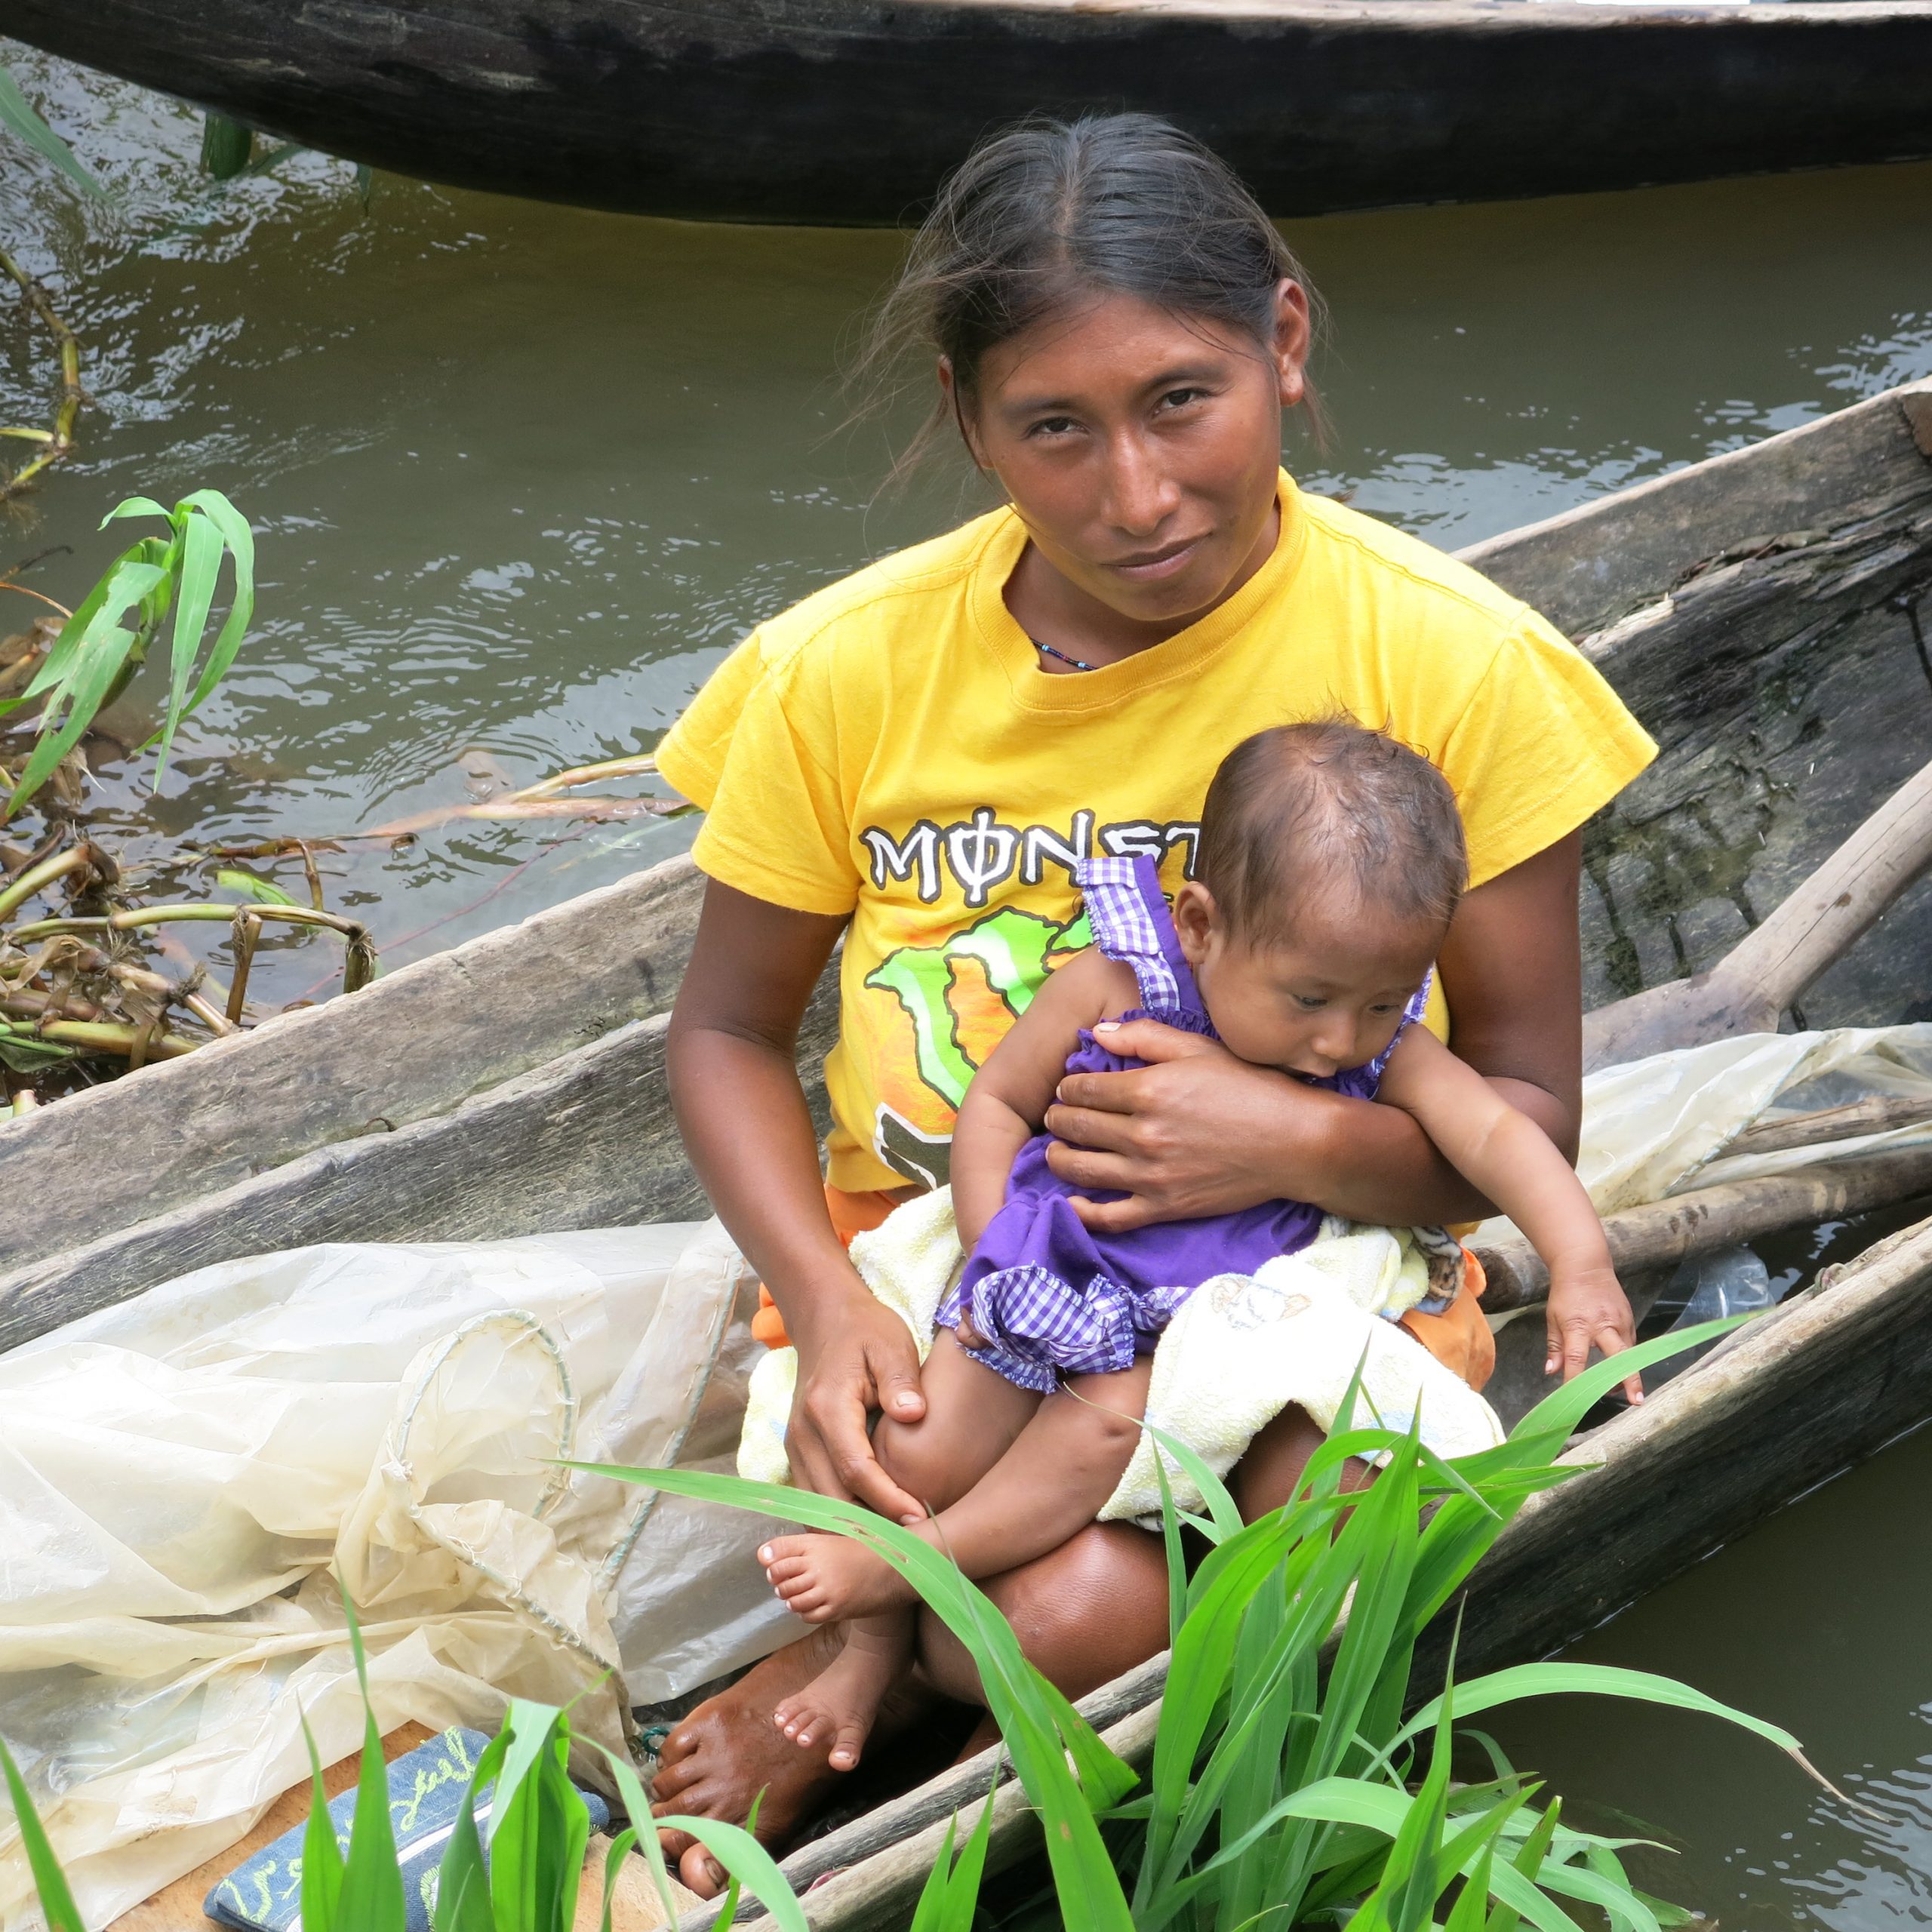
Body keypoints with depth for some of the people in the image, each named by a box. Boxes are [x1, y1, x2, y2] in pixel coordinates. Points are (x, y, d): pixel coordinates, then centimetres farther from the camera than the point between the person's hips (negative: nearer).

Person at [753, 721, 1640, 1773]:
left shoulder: (1384, 1053, -7)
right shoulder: (1115, 986, -12)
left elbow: (1497, 1131, -17)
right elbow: (996, 1102, -2)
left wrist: (1580, 1264, -32)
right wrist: (994, 1254, -9)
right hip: (1049, 1281, 1)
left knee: (1112, 1419, -31)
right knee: (921, 1449, -12)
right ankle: (875, 1643, 14)